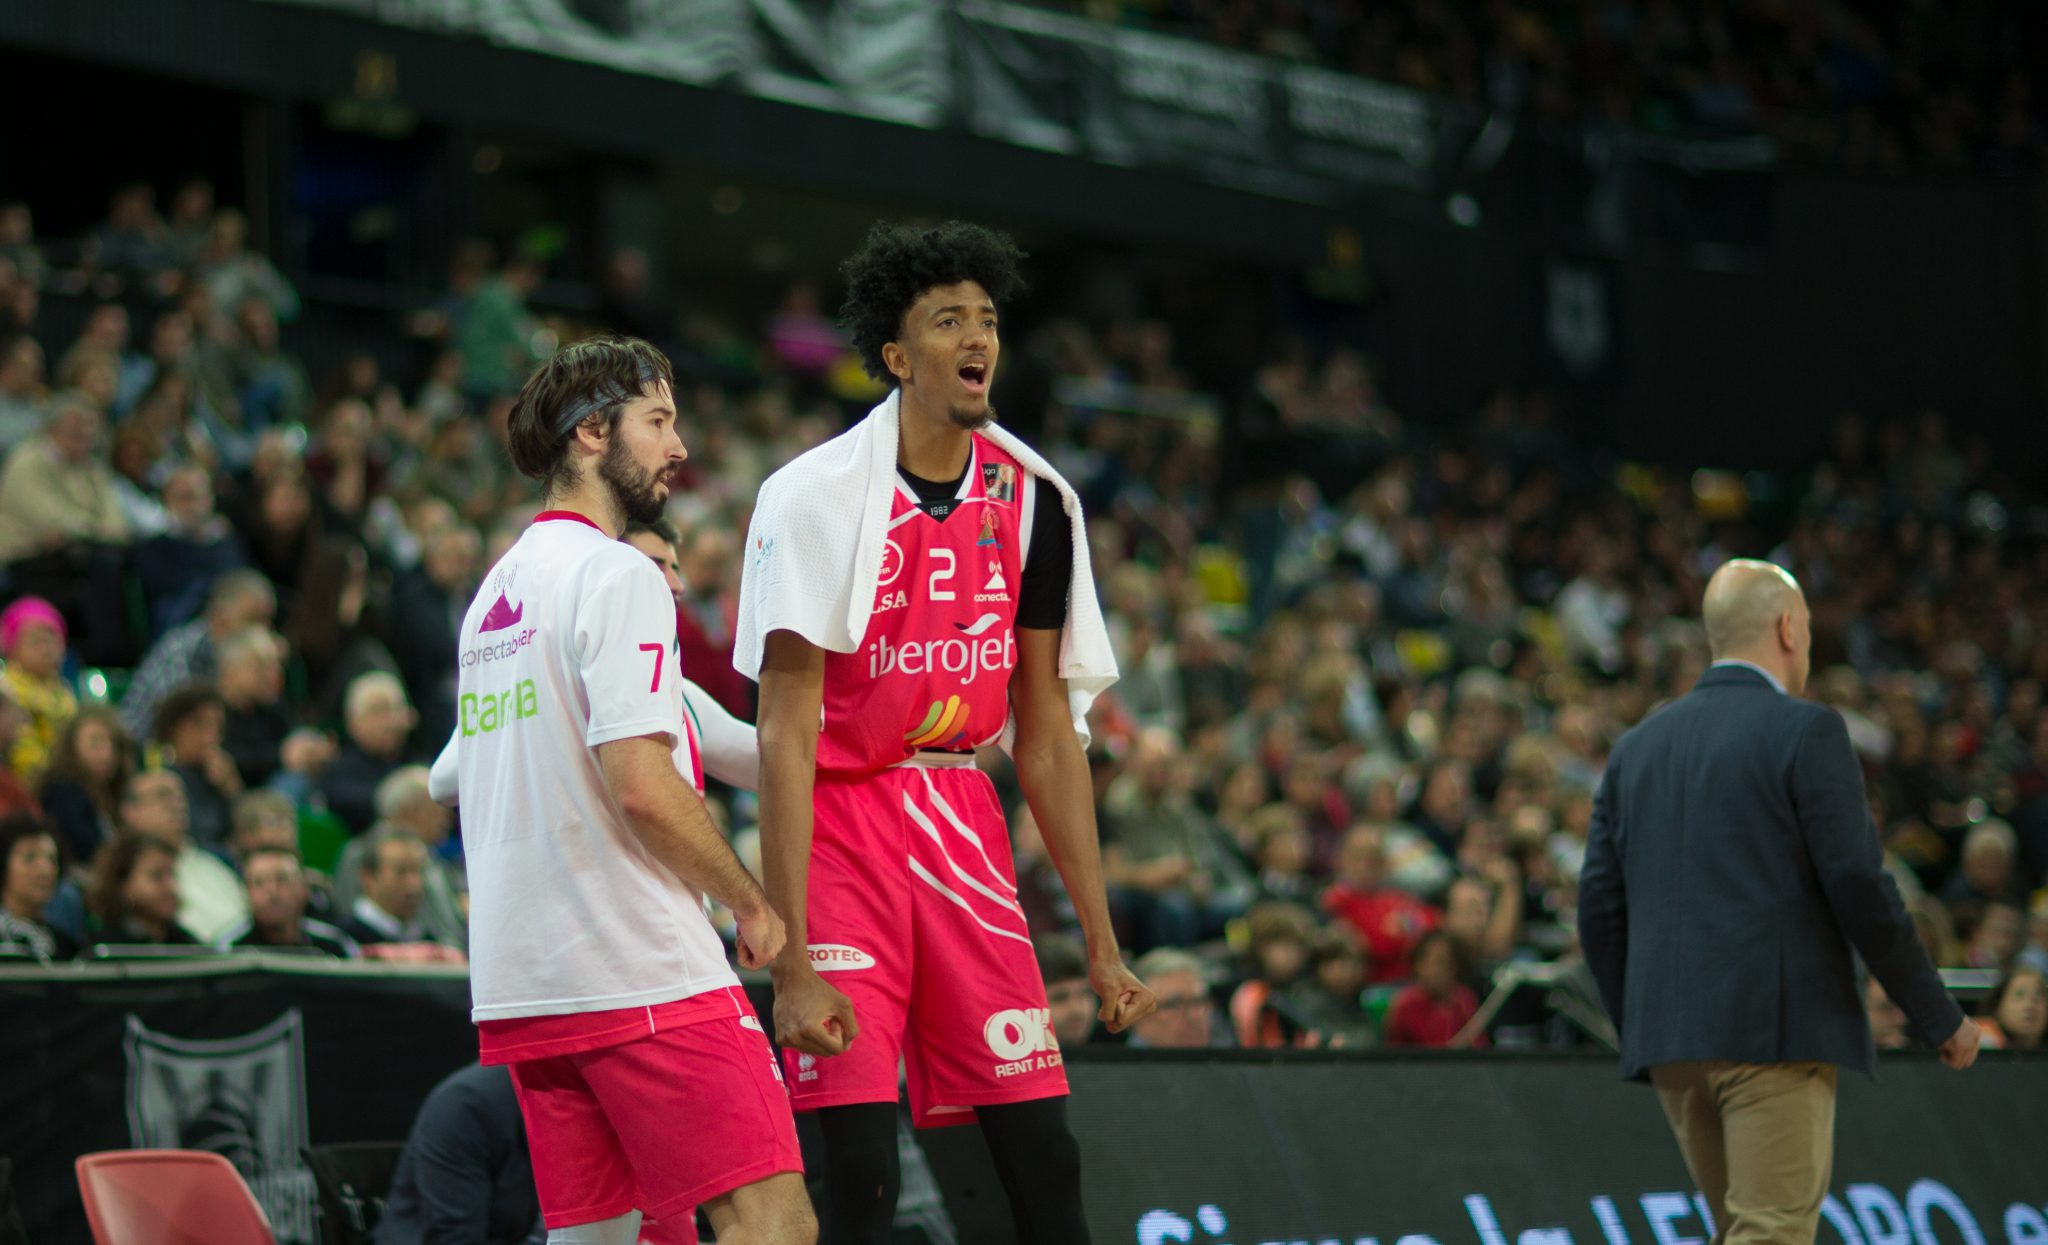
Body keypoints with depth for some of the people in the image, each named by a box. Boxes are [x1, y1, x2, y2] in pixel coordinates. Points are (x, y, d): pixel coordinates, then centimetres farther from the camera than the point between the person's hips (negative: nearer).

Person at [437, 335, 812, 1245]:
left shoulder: (495, 591, 18)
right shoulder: (615, 575, -9)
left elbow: (451, 783, 23)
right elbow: (641, 783, -18)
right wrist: (751, 901, -6)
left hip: (518, 985, 9)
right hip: (644, 970, -9)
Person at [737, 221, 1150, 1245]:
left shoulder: (1033, 499, 5)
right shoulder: (817, 497, -12)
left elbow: (1046, 735, 11)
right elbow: (786, 737, -14)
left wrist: (1101, 944, 9)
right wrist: (791, 963, -20)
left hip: (963, 819, 5)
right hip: (841, 823, -5)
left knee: (1043, 1155, 1)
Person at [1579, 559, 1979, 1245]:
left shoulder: (1638, 746, 14)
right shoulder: (1806, 732, -4)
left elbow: (1600, 908, 12)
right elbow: (1860, 886, -10)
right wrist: (1939, 1018, -1)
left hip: (1669, 1038, 7)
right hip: (1777, 1032, -7)